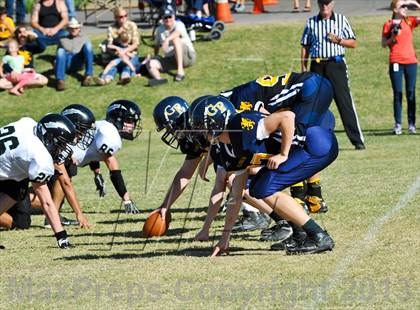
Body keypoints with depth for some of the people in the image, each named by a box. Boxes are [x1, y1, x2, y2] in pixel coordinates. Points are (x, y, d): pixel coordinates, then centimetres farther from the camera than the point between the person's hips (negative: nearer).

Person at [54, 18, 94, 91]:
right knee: (61, 51, -33)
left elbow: (90, 52, 21)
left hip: (78, 62, 0)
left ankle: (88, 75, -31)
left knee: (87, 45, -23)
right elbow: (58, 54, 24)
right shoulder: (63, 39, 28)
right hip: (66, 64, 0)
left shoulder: (84, 38, 29)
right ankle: (60, 80, -48)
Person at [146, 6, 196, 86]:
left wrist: (167, 39, -51)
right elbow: (157, 44, 24)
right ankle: (158, 78, -56)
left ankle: (180, 70, -38)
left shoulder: (179, 25, -9)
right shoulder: (160, 29, 10)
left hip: (187, 57, -5)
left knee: (175, 38, -32)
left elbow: (177, 33, -33)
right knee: (151, 63, -20)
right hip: (169, 59, 5)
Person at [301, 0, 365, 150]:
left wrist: (338, 40, -10)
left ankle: (358, 140, -10)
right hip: (317, 66, 2)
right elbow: (305, 47, 13)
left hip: (336, 65, -2)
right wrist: (304, 69, 5)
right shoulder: (311, 22, 11)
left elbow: (353, 43, 8)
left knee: (345, 102, -8)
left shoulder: (341, 20, 7)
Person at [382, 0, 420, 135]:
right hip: (396, 62, -2)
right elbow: (384, 44, 4)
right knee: (397, 93, -3)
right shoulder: (388, 25, 3)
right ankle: (398, 124, 0)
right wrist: (393, 37, -12)